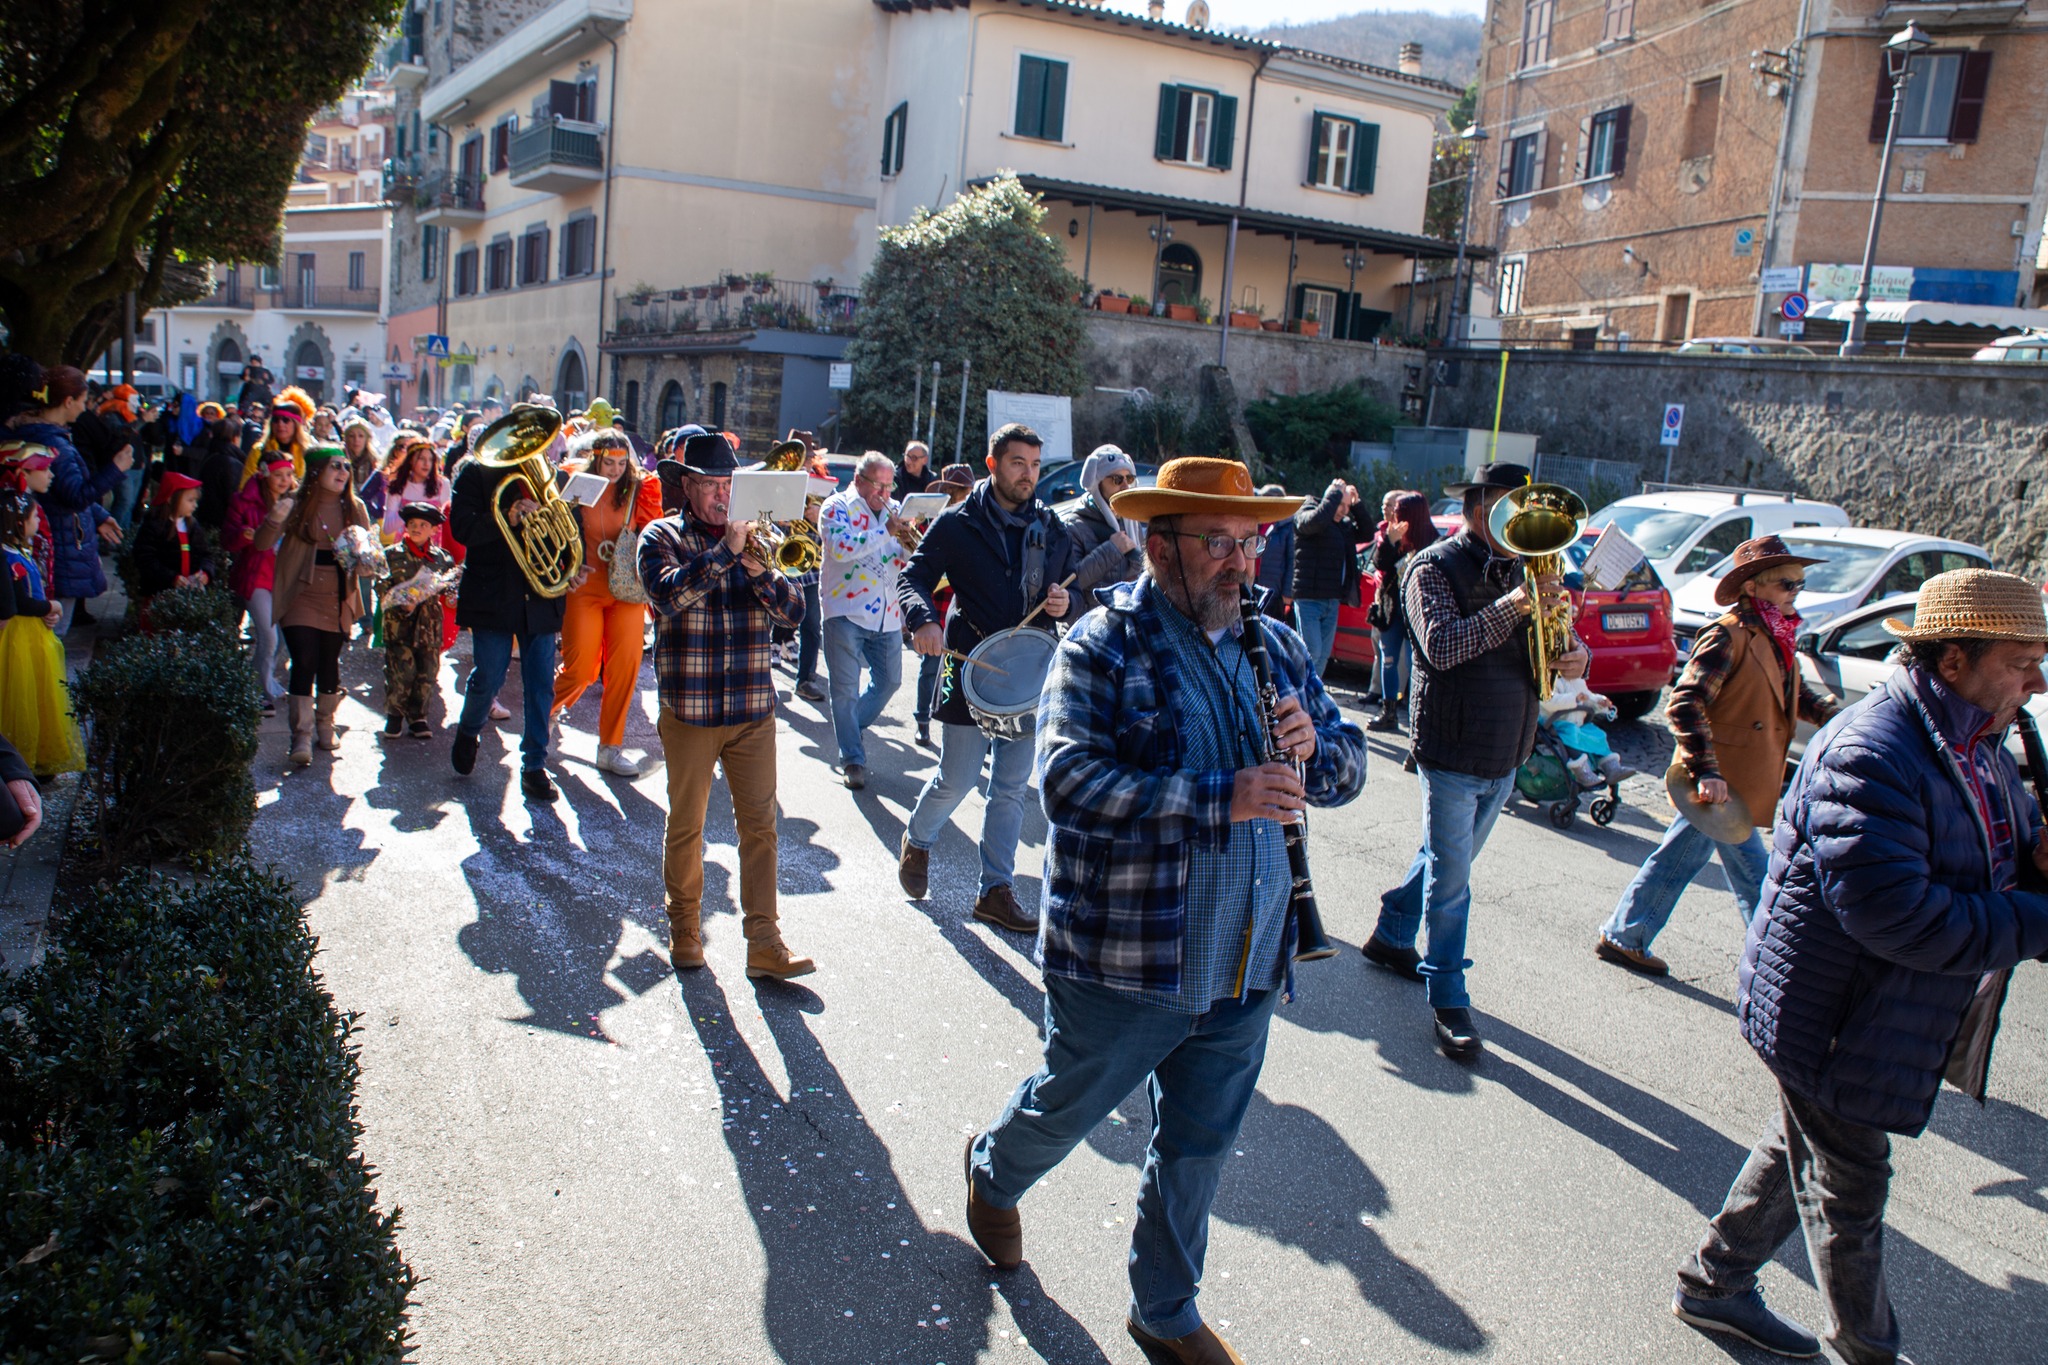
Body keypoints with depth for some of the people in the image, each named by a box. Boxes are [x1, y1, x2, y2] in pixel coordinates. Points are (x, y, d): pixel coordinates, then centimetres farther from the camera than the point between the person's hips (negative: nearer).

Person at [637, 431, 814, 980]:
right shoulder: (662, 537, 0)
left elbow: (792, 611, 0)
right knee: (686, 826, 9)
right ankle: (684, 929, 26)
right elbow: (667, 595, -21)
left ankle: (764, 942, 4)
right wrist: (726, 552, -22)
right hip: (689, 708, -2)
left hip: (753, 708, 3)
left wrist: (760, 572, -17)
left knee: (760, 824, 0)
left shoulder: (753, 537, 10)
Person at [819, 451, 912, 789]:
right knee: (846, 690, 0)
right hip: (846, 611, -5)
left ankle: (852, 729, 36)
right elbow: (841, 547, -22)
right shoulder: (837, 506, -4)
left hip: (887, 614, 5)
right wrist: (887, 531, -25)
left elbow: (908, 560, 11)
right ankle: (852, 760, 11)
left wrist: (908, 542, -12)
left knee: (888, 681, 12)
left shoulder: (894, 509, 12)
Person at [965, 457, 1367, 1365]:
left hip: (1245, 964, 5)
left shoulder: (1276, 648, 7)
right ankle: (994, 1172, 53)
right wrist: (1222, 798, -30)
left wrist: (1313, 746, -13)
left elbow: (1347, 770, 11)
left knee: (1200, 1146, 19)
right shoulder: (1104, 645, -13)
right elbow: (1068, 779, -26)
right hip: (1124, 959, -5)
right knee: (1068, 1107, 18)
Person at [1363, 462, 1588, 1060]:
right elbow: (1441, 646, -26)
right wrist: (1513, 605, -33)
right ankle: (1449, 1000, 12)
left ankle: (1391, 934, 40)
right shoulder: (1435, 568, -12)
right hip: (1453, 751, -7)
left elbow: (1557, 634, 10)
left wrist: (1574, 654, -13)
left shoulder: (1521, 569, 8)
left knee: (1450, 860, 20)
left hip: (1506, 754, 7)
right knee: (1451, 879, 0)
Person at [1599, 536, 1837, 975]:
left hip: (1735, 784, 9)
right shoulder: (1728, 636, -18)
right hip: (1721, 786, -9)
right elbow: (1684, 704, -25)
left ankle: (1622, 937, 27)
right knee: (1754, 877, 2)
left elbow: (1798, 695, 24)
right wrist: (1706, 771, -29)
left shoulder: (1776, 639, 11)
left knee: (1679, 857, 16)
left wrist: (1832, 714, 3)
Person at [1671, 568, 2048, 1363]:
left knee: (1800, 1150, 23)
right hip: (1827, 1019, -10)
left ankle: (1715, 1285, 41)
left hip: (1881, 1015, 10)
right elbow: (1893, 915, -34)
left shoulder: (1976, 742, 5)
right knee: (1849, 1186, 9)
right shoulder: (1869, 756, -28)